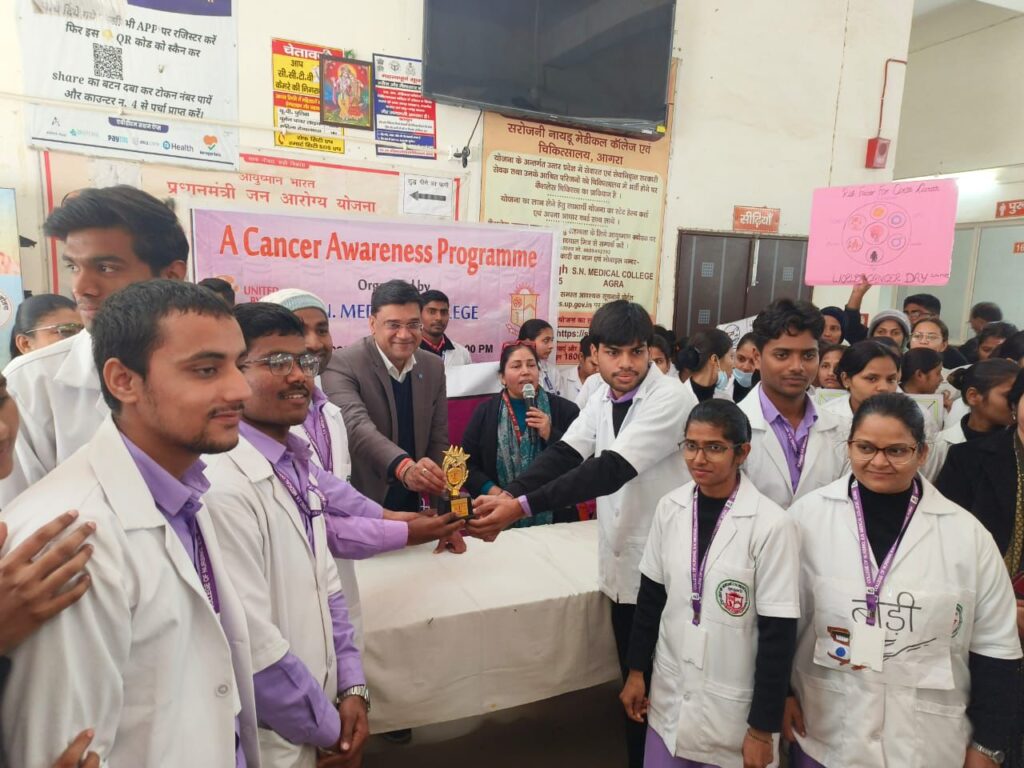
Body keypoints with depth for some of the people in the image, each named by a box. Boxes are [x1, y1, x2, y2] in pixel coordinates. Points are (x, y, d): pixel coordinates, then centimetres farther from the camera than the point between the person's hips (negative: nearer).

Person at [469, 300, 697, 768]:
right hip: (624, 567, 7)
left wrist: (522, 506, -35)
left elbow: (610, 470, -30)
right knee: (634, 682, 21)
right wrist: (507, 495, -24)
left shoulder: (670, 400, -20)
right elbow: (563, 455, -7)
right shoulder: (602, 399, 5)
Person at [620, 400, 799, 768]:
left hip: (734, 705, -3)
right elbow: (650, 595, 5)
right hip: (670, 694, 4)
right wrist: (636, 671, 8)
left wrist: (763, 728, -10)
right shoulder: (669, 507, -5)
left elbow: (778, 634, -14)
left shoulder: (771, 524, -18)